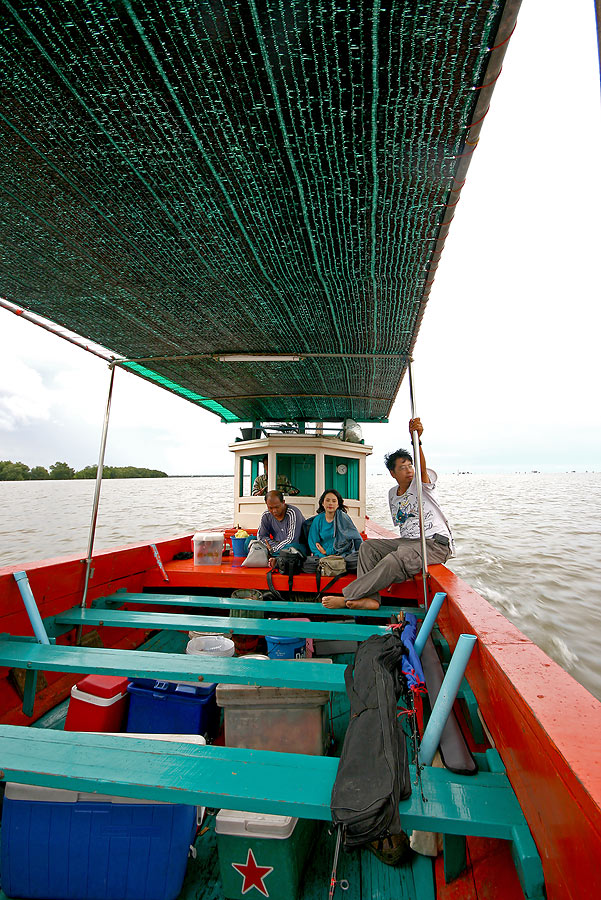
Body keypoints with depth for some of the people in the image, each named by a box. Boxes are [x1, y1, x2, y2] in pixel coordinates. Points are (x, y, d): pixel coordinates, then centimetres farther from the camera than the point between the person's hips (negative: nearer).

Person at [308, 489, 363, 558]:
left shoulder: (343, 517, -1)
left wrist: (326, 552, -6)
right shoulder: (317, 520, 7)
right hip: (323, 557, 2)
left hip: (342, 555, -2)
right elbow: (313, 543, 7)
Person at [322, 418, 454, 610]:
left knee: (394, 561, -31)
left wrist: (416, 441, -47)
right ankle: (369, 598, -20)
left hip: (435, 543, -7)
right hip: (407, 541, 7)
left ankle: (347, 597, -21)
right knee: (367, 547, -8)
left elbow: (422, 467, -29)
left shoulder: (421, 484, -5)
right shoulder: (392, 494, 13)